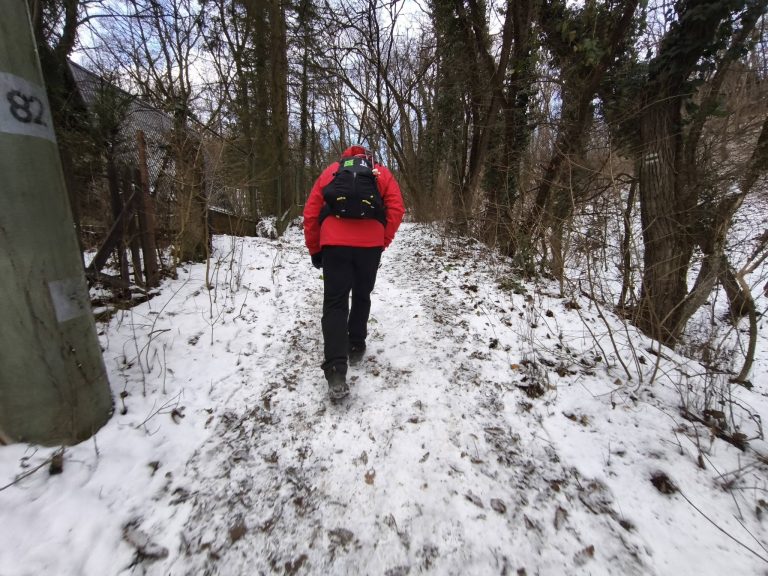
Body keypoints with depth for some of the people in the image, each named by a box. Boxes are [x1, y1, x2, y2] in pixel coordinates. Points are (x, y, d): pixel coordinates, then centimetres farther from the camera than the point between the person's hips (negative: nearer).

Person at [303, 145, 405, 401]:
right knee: (362, 296, 19)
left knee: (335, 303, -2)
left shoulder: (330, 171, 19)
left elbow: (311, 213, 12)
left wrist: (314, 249, 17)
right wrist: (383, 242, 10)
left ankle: (336, 372, -12)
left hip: (334, 243, 0)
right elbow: (396, 209, 3)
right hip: (370, 244, 1)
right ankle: (356, 348, 29)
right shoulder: (381, 172, 17)